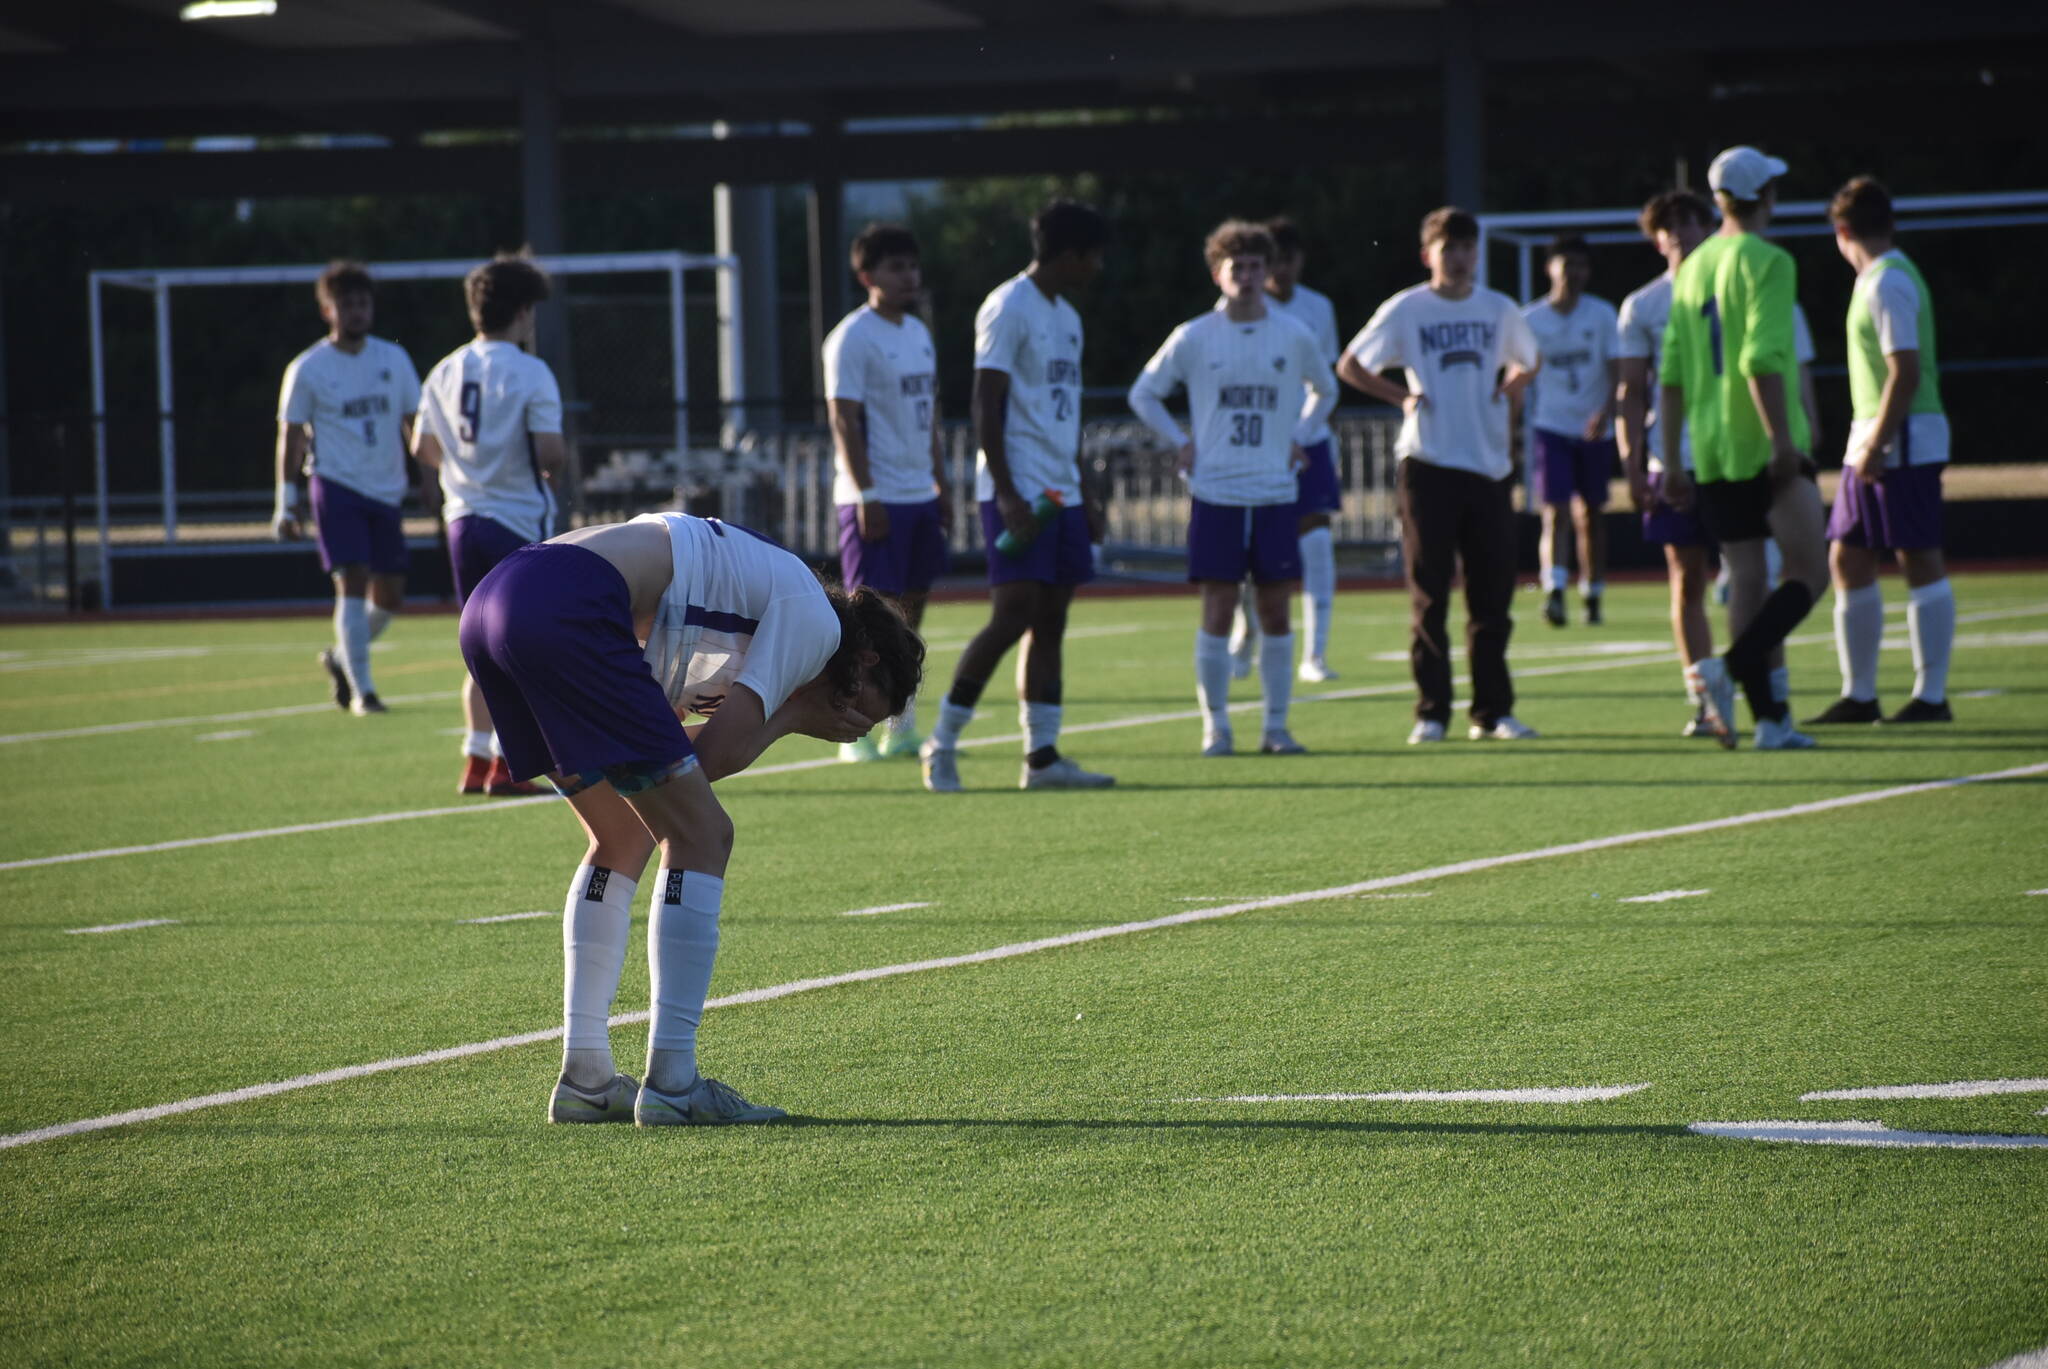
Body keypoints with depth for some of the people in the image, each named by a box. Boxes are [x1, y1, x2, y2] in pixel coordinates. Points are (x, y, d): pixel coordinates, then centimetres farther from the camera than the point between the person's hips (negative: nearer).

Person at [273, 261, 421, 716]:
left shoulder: (394, 359, 8)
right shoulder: (307, 369, -2)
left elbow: (414, 423, 14)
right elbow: (291, 436, 1)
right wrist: (287, 502, -3)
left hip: (387, 490, 5)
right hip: (336, 487, -5)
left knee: (390, 596, 5)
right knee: (353, 581, -14)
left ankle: (341, 658, 30)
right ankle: (361, 689, -9)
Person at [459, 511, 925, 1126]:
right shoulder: (816, 620, 7)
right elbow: (715, 756, 0)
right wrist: (793, 717, 16)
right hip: (568, 612, -10)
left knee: (627, 838, 21)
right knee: (700, 836, -1)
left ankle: (585, 1078, 19)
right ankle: (671, 1082, -4)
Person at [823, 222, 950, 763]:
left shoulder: (917, 333, 15)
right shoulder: (852, 338, -10)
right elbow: (844, 420, -15)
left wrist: (940, 483, 17)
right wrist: (866, 494, -20)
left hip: (919, 495, 8)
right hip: (876, 498, -8)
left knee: (910, 611, 9)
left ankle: (903, 729, 14)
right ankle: (854, 733, -4)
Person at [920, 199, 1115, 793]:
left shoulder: (1066, 317, 19)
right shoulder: (1008, 309, -9)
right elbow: (986, 405, -14)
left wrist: (1082, 498, 20)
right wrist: (1006, 493, -20)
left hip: (1059, 493, 9)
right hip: (1017, 492, -9)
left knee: (1050, 620, 5)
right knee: (1013, 616, -13)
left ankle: (1042, 755, 4)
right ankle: (943, 741, -5)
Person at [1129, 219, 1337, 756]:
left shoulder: (1294, 337, 5)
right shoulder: (1194, 338, 0)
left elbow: (1325, 389, 24)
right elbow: (1143, 394, 11)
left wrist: (1299, 438, 10)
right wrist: (1180, 444, 1)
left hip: (1276, 494, 2)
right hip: (1215, 495, -2)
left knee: (1276, 609, 1)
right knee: (1217, 608, -4)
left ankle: (1276, 726, 9)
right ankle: (1215, 726, 3)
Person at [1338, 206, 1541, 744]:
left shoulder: (1499, 310, 9)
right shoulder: (1406, 310, 0)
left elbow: (1527, 360, 27)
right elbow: (1350, 366, 5)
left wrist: (1509, 391, 7)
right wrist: (1402, 396, -5)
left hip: (1491, 464, 3)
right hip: (1428, 464, -3)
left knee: (1492, 595, 3)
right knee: (1429, 597, -3)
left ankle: (1493, 711, 9)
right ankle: (1431, 714, 0)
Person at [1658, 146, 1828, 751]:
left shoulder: (1692, 269, 13)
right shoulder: (1767, 262, -8)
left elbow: (1672, 372, 13)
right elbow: (1763, 360, -19)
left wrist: (1672, 462, 16)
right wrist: (1783, 439, -20)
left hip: (1712, 451, 7)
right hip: (1765, 446, -7)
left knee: (1746, 579, 7)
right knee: (1808, 571, -2)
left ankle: (1768, 716, 4)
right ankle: (1732, 666, -22)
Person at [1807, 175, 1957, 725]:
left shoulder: (1888, 283, -14)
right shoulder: (1882, 278, 16)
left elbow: (1905, 372, -20)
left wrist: (1878, 442, -22)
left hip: (1902, 439, -10)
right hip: (1872, 441, 10)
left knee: (1920, 560, -5)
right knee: (1847, 561, 10)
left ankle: (1931, 695, -2)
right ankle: (1859, 695, 14)